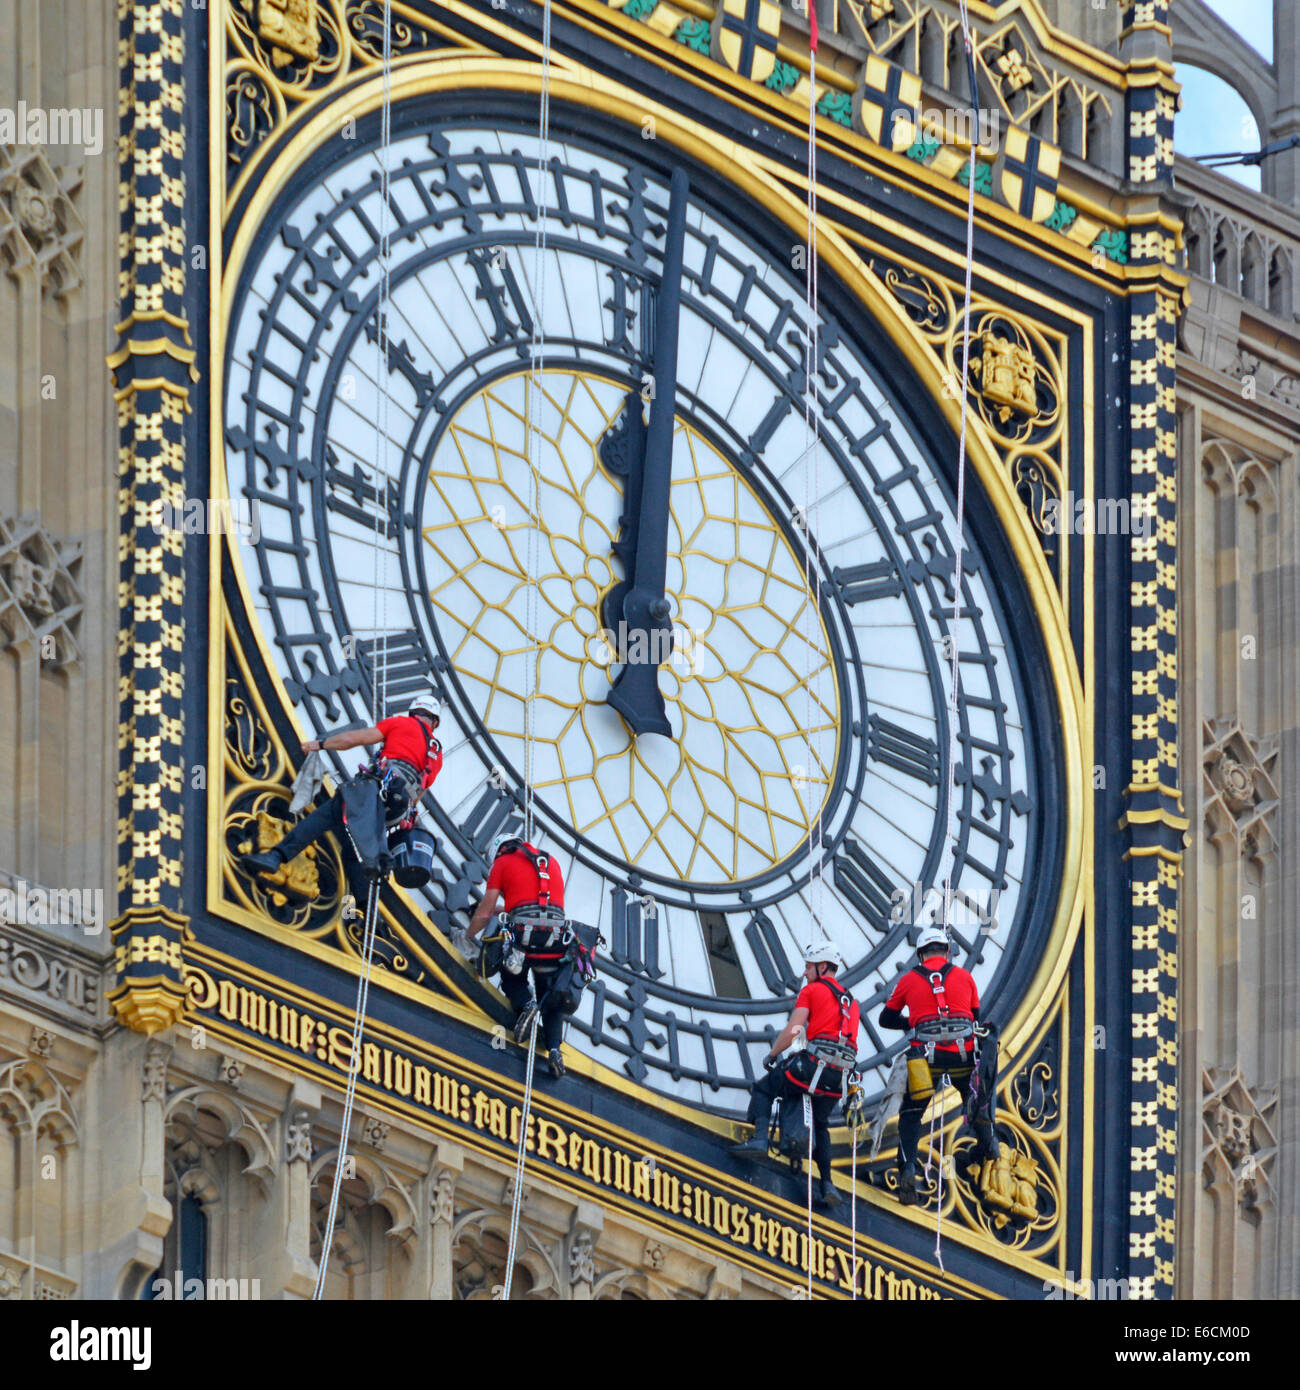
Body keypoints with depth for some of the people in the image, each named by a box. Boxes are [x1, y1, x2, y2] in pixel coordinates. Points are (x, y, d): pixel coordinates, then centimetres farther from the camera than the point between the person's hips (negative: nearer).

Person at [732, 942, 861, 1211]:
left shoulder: (812, 990, 6)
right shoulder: (850, 1000, 26)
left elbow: (791, 1031, -1)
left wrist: (771, 1055, 13)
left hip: (815, 1063, -6)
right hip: (840, 1078, 6)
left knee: (764, 1089, 10)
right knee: (820, 1126, 22)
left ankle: (759, 1137, -12)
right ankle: (827, 1185, 12)